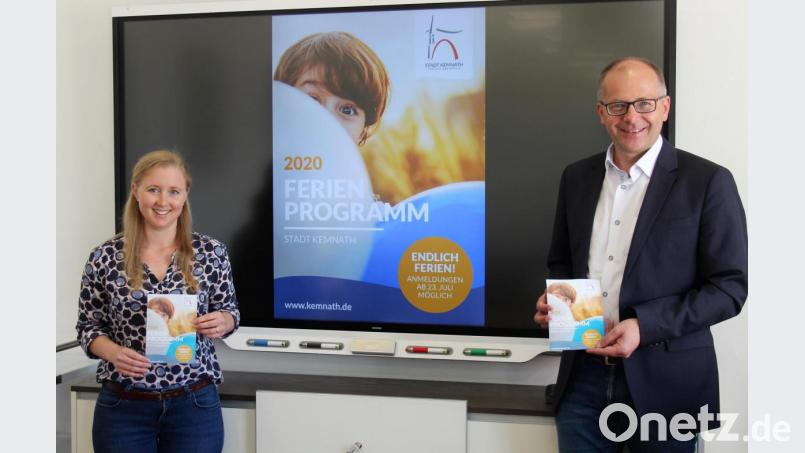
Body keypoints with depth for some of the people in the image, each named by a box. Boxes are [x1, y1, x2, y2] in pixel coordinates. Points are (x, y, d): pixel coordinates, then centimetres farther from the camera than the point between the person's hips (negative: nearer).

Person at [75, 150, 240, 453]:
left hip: (194, 404, 0)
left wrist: (222, 322, -16)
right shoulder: (105, 258, -5)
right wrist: (113, 352, -16)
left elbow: (229, 311, 6)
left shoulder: (211, 252, -4)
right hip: (123, 407, 0)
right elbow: (89, 327, 3)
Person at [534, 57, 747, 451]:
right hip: (584, 378, 4)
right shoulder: (576, 177, 7)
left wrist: (645, 326, -18)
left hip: (664, 383, -3)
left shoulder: (708, 181, -8)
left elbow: (730, 287, -8)